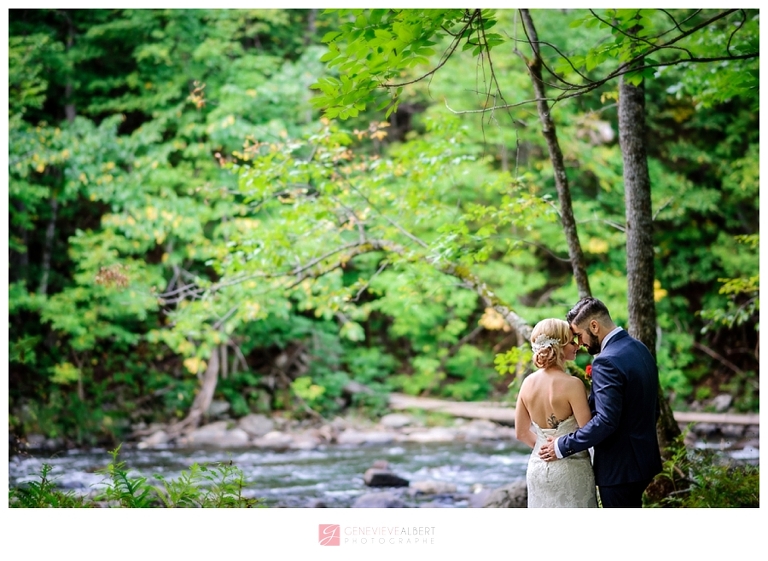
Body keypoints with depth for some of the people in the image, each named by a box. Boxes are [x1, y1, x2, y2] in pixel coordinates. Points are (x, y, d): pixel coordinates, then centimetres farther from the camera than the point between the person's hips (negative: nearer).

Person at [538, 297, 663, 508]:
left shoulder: (607, 361, -22)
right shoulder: (640, 349, 8)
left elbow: (605, 421, -28)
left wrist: (563, 446, -20)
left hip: (619, 466, -10)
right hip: (643, 457, 10)